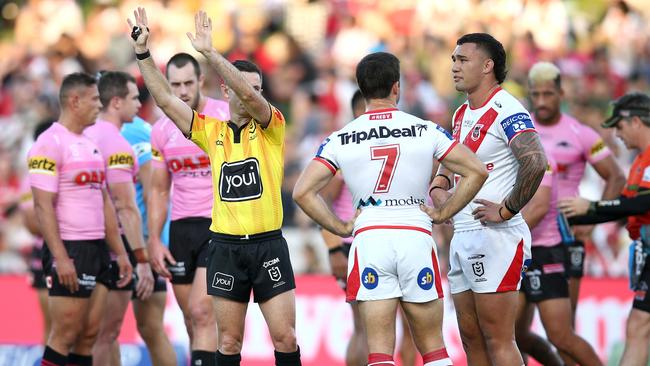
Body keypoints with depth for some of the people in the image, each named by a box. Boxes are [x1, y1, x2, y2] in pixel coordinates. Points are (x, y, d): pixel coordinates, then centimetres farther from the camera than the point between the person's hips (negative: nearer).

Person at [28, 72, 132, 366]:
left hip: (98, 249, 9)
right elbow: (43, 205, -17)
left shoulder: (91, 145, 17)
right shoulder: (50, 144, -11)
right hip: (69, 250, -9)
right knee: (65, 336, -8)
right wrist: (60, 258, -23)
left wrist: (120, 252, 18)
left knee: (89, 334, 6)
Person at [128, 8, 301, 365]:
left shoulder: (271, 128, 0)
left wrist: (210, 52, -25)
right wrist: (143, 53, -4)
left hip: (267, 245, -2)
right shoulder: (211, 131, 8)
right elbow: (165, 100, 4)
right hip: (225, 246, 2)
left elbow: (248, 95, -19)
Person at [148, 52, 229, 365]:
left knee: (201, 312, -18)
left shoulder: (227, 117, -5)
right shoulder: (161, 131, 9)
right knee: (192, 321, 6)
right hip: (181, 230, 5)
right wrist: (154, 241, 7)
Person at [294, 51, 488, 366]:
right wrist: (442, 213, 9)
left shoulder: (340, 139, 4)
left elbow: (303, 192, -3)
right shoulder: (426, 130, 3)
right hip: (417, 237, 0)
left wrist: (341, 228, 6)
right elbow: (476, 172, 1)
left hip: (368, 239, 0)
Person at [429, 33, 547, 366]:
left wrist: (507, 210, -21)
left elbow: (536, 162, -27)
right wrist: (438, 187, 14)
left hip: (496, 236, -9)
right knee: (471, 339, 10)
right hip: (462, 237, 10)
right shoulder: (461, 115, 17)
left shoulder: (506, 111, -12)